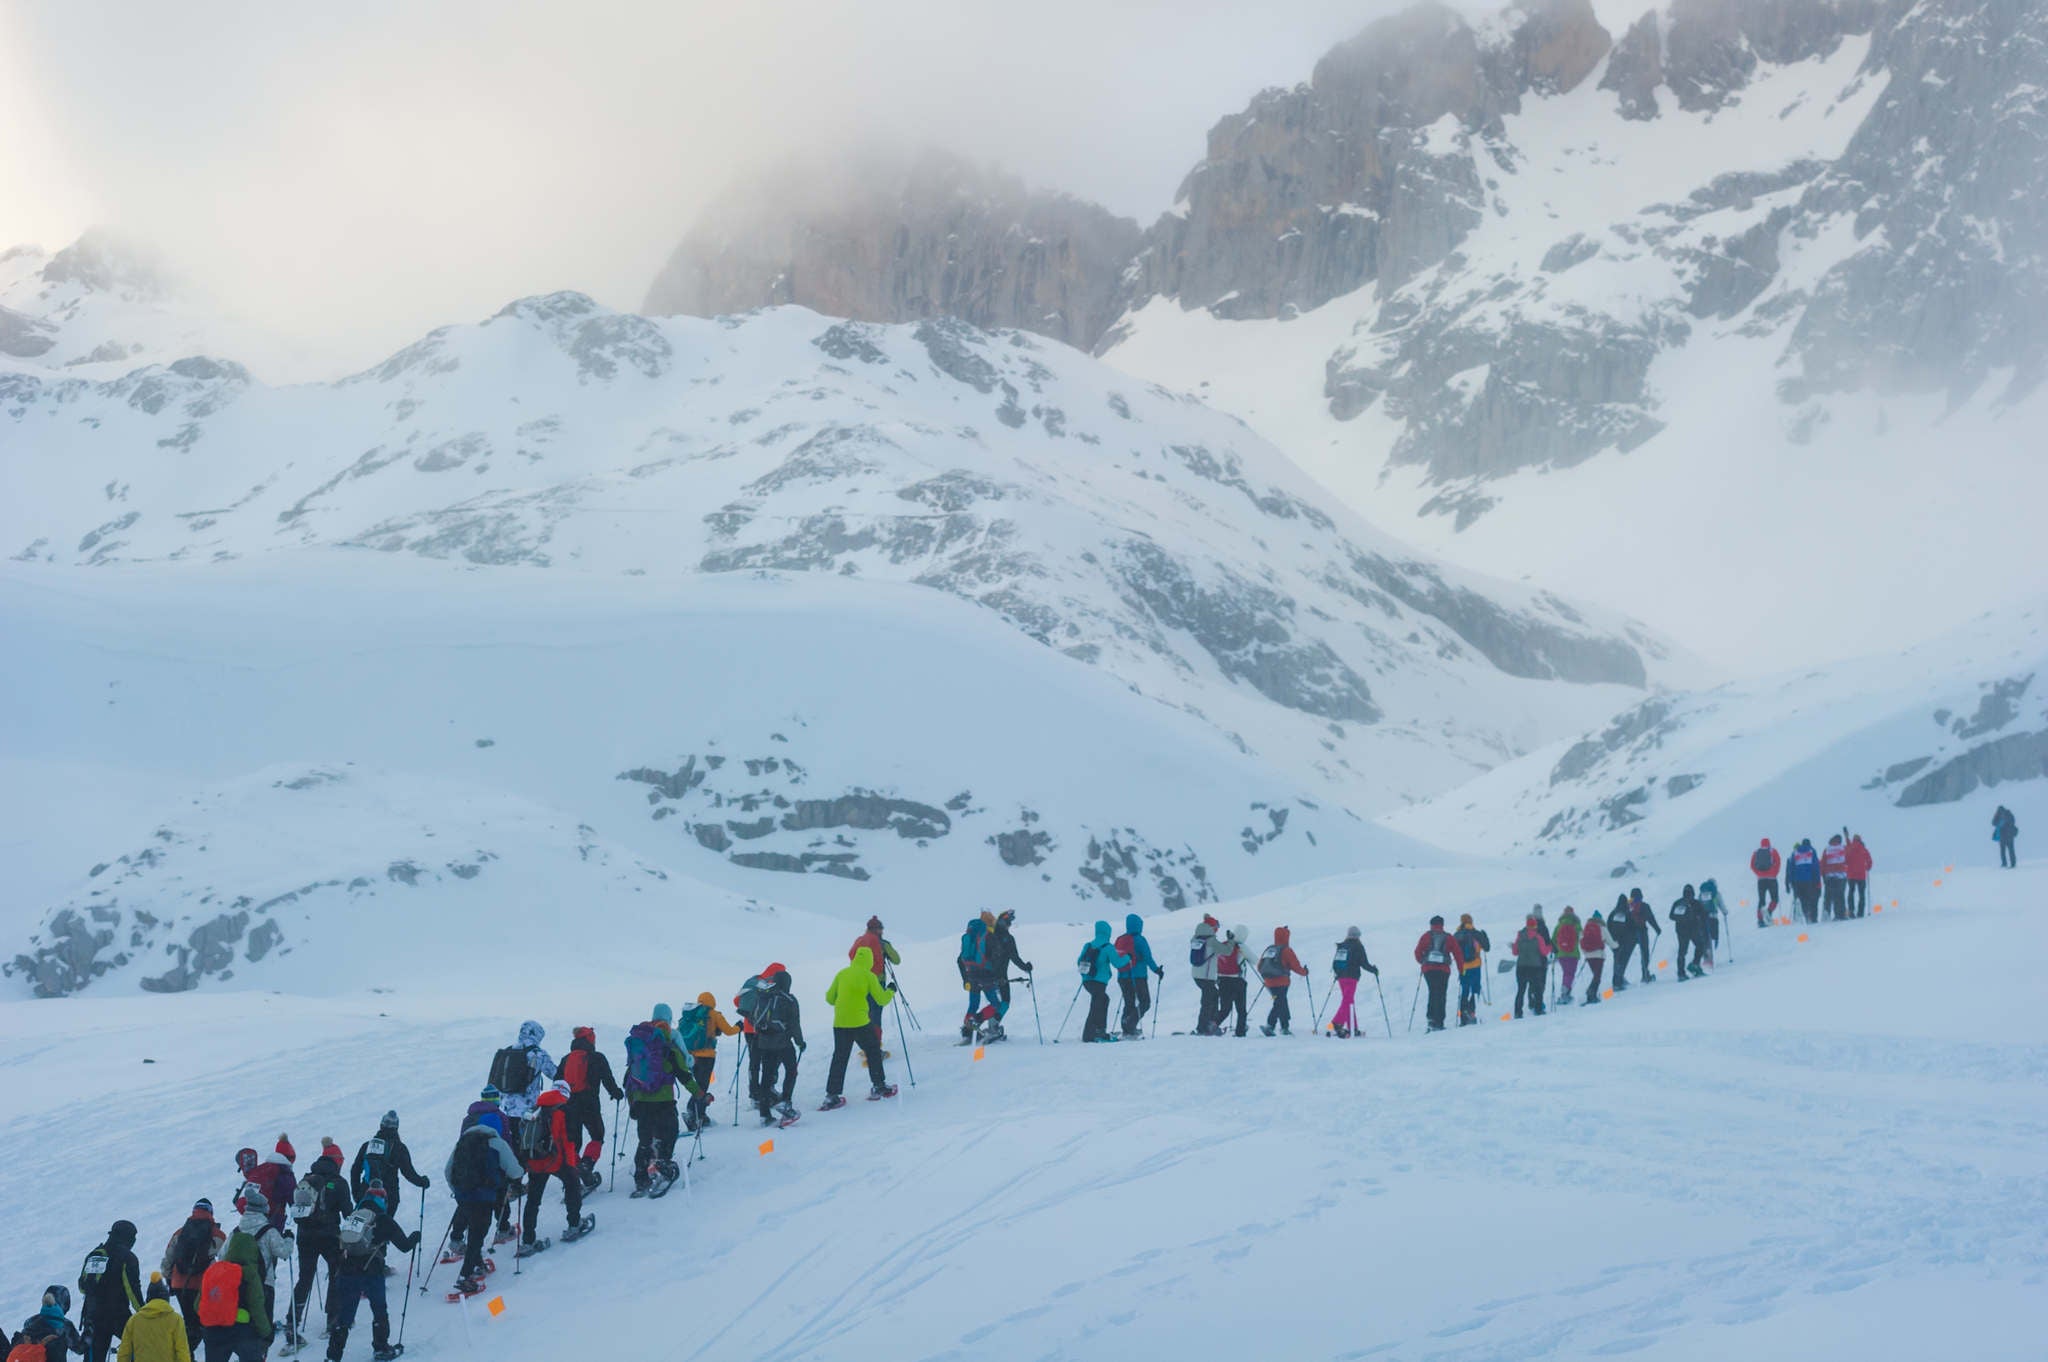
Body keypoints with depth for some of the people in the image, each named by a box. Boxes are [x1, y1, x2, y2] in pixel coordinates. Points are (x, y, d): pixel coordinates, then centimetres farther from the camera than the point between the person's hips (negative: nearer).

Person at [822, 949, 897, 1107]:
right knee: (873, 1052, 17)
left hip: (839, 1023, 3)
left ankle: (832, 1095, 2)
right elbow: (881, 1000, 1)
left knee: (839, 1058, 8)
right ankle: (879, 1086, 24)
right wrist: (891, 992, 20)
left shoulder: (842, 974, 6)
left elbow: (829, 998, 11)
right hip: (860, 1022, -3)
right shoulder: (868, 976, -4)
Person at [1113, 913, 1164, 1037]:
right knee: (1145, 1003, 2)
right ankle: (1130, 1026, -14)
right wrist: (1157, 970, 0)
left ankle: (1126, 1030, 6)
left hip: (1122, 977, 6)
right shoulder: (1139, 940, -11)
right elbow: (1148, 958, -12)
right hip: (1138, 976, -6)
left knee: (1129, 1004, 15)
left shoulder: (1119, 940, 7)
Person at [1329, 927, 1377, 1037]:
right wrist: (1374, 970, 12)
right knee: (1348, 1001, -12)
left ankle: (1353, 1029, 17)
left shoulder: (1341, 946, 11)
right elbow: (1364, 963, -5)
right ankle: (1337, 1023, -31)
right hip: (1352, 977, -6)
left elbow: (1335, 962, 14)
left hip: (1341, 977, 6)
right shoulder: (1358, 946, -4)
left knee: (1349, 1001, 15)